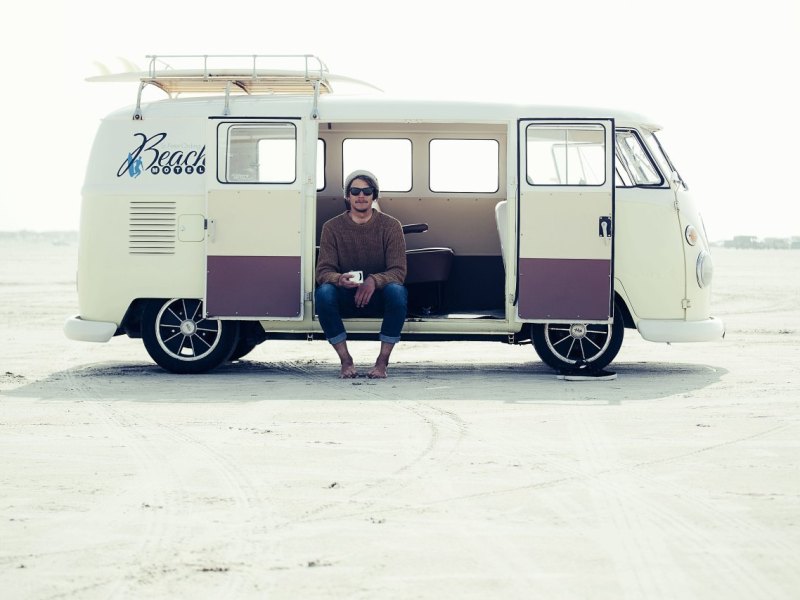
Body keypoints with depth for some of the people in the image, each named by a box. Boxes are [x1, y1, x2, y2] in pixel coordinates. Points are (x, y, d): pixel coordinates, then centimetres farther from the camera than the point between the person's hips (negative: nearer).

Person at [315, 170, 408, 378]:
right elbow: (323, 271, -8)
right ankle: (346, 361, -21)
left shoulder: (390, 226, -4)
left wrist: (374, 281, -33)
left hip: (379, 298, -1)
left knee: (397, 291, -34)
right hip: (346, 298, 1)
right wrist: (339, 279, -33)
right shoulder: (332, 227, -1)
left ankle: (382, 361, -24)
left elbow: (398, 271, -11)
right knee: (324, 292, -32)